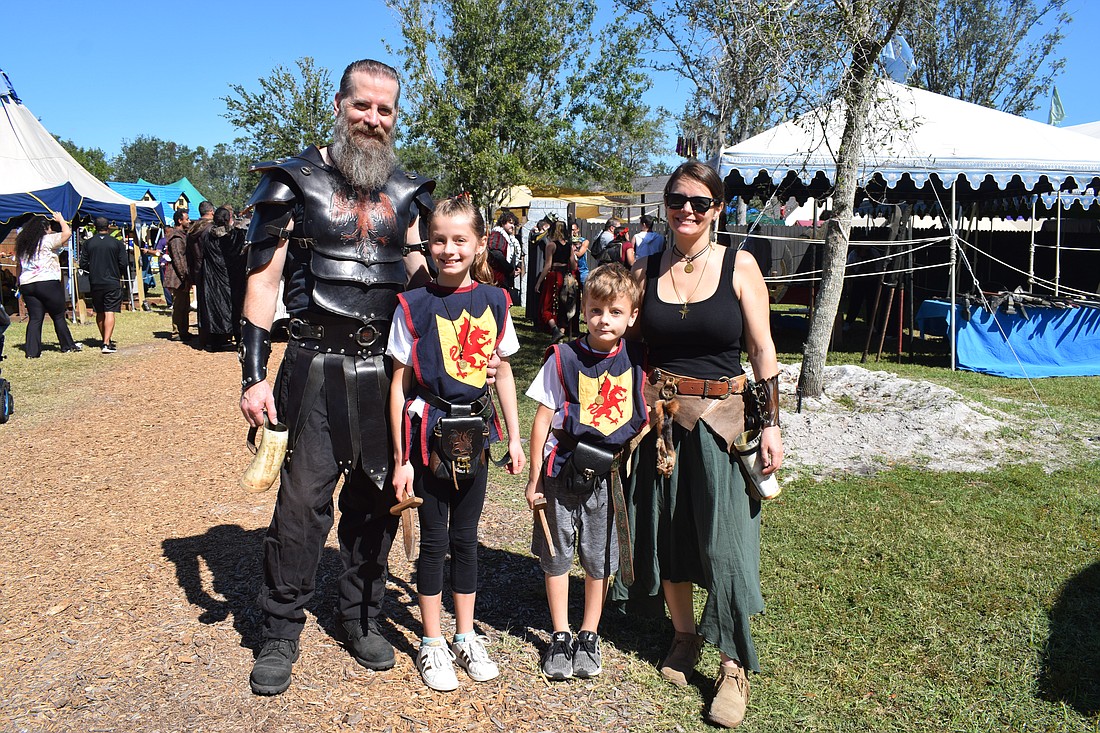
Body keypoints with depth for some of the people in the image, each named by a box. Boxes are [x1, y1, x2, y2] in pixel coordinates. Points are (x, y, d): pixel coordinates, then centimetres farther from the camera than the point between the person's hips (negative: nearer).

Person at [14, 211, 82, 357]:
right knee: (58, 316, 7)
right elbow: (67, 232, -6)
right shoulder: (47, 240, -5)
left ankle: (32, 351, 0)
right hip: (48, 282, -5)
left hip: (26, 285, 5)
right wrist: (60, 219, 8)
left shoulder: (22, 243, 16)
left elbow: (19, 264, 20)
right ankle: (68, 346, 16)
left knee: (35, 318, 5)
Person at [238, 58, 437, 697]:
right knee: (302, 499, -3)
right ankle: (281, 633, 15)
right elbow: (263, 280, -3)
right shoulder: (294, 182, -1)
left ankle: (362, 618, 28)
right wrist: (254, 374, -10)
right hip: (316, 365, -3)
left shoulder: (409, 192, 11)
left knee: (378, 498, 10)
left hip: (387, 367, 4)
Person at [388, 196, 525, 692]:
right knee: (434, 541, 8)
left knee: (465, 539, 14)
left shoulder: (494, 302, 0)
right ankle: (432, 645, 24)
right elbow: (399, 384, -6)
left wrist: (514, 438, 8)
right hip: (428, 436, -2)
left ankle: (465, 637, 30)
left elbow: (503, 373, 8)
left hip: (474, 434, 3)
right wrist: (401, 458, -8)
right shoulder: (414, 306, -9)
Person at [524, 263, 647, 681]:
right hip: (563, 471, -1)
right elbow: (543, 418, -5)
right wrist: (534, 476, -3)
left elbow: (648, 415, 8)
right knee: (556, 555, 11)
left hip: (610, 477, 1)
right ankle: (560, 636, 29)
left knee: (600, 559, 12)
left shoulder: (638, 361, -3)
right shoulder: (563, 359, -9)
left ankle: (589, 635, 32)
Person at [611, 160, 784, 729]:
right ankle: (683, 636, 33)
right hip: (658, 417, 3)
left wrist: (771, 425, -6)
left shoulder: (739, 267, -3)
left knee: (724, 542, -1)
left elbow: (762, 350, -2)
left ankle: (733, 667, 13)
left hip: (721, 417, -3)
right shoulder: (646, 271, 4)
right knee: (667, 529, 11)